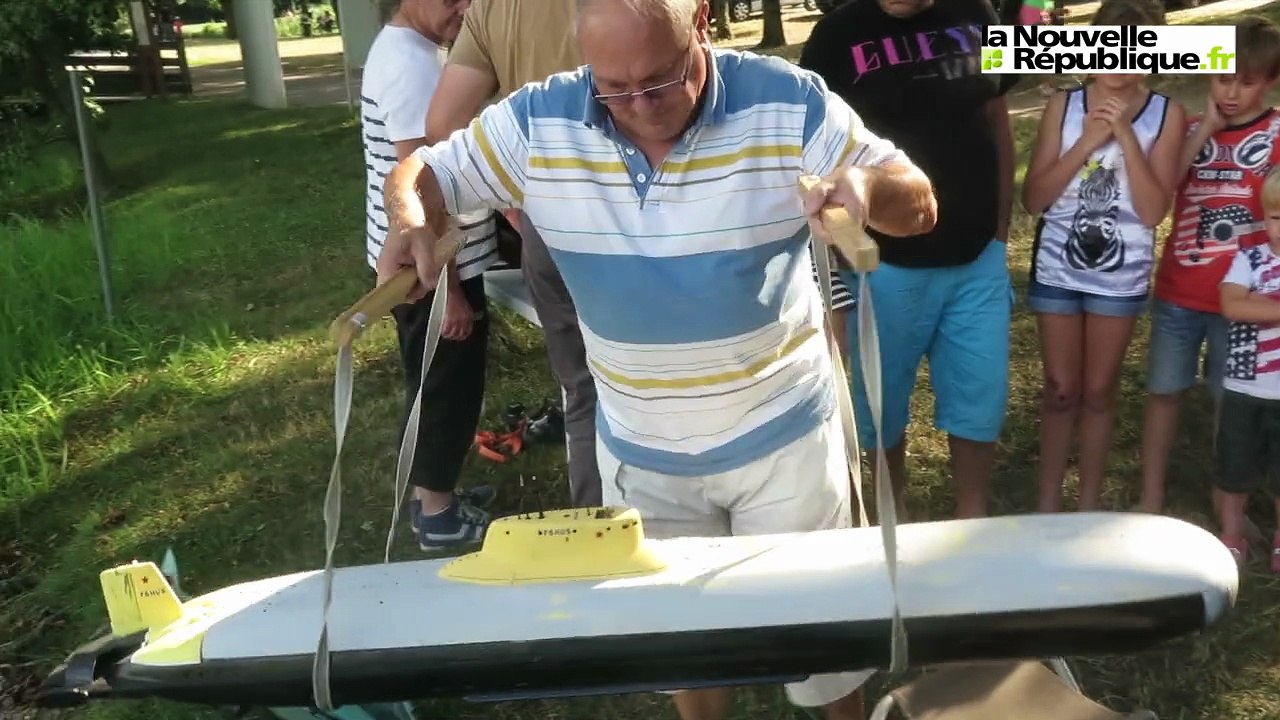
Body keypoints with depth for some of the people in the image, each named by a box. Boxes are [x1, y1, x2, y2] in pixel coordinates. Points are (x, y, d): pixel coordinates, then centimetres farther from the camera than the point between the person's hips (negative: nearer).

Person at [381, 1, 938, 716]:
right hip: (640, 453, 2)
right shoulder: (537, 122, -12)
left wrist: (865, 185, -38)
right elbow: (425, 171, -1)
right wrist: (411, 219, -26)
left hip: (783, 435, -1)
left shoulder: (790, 104, -17)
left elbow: (921, 206, -14)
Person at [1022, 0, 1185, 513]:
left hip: (1120, 277, 0)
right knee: (1061, 390, 10)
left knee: (1098, 392, 12)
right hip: (1057, 269, 0)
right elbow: (1033, 199, -8)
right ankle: (1048, 500, 25)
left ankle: (1090, 502, 28)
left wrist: (1127, 136, -19)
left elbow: (1153, 211, -13)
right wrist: (1086, 142, -18)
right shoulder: (1064, 106, -5)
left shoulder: (1166, 115, -7)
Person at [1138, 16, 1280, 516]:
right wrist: (1205, 131, -9)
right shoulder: (1191, 130, 7)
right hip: (1176, 290, 2)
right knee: (1164, 393, 8)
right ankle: (1151, 499, 20)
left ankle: (1226, 502, 25)